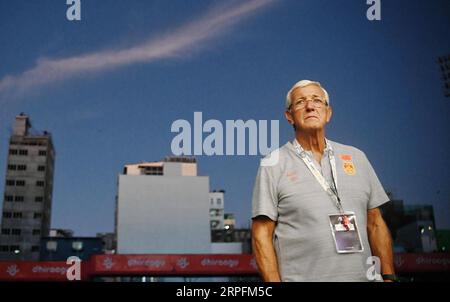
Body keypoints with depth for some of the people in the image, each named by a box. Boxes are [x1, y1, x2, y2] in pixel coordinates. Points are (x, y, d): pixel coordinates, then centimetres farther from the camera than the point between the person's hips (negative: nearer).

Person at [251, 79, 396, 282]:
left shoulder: (356, 157, 10)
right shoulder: (272, 165, -2)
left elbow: (375, 224, 11)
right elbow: (261, 235, -5)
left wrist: (388, 276, 4)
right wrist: (273, 281, -14)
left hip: (361, 275, 4)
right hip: (302, 277, -3)